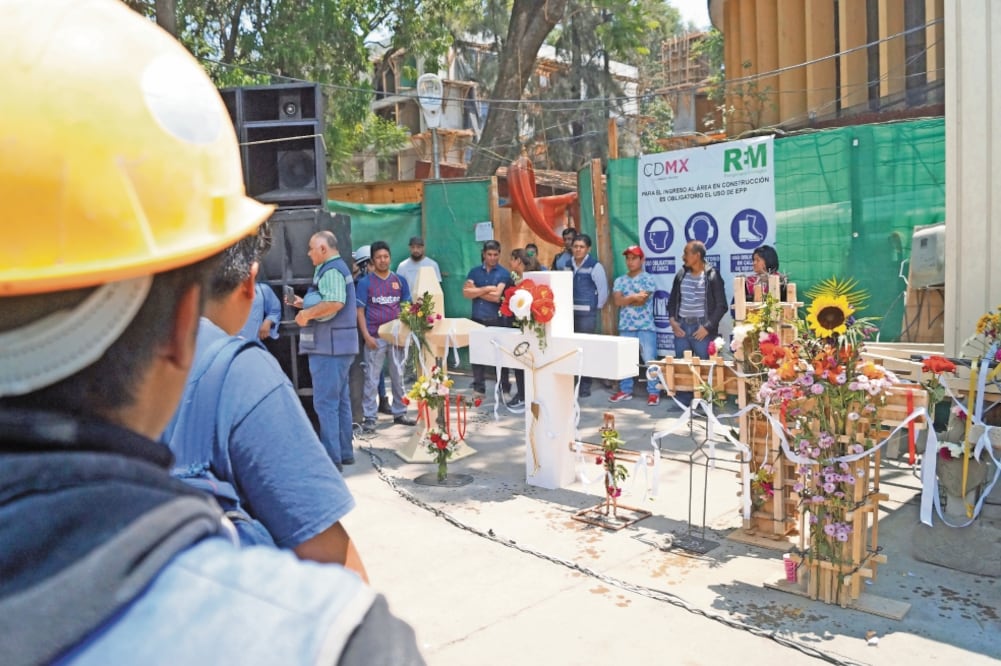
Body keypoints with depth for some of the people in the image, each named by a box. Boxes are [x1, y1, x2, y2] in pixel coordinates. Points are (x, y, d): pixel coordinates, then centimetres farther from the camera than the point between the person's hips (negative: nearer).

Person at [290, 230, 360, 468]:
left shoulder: (330, 270, -13)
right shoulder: (338, 268, 20)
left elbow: (335, 303, -28)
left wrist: (306, 314, -17)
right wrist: (305, 303, 16)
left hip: (329, 344, -11)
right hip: (338, 344, 11)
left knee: (325, 402, -7)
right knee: (340, 400, 14)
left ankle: (331, 457, -4)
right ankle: (344, 453, 22)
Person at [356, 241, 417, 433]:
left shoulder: (400, 281, 6)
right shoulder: (365, 282, -1)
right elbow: (360, 311, -2)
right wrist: (366, 336, -11)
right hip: (375, 337, -3)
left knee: (398, 376, 11)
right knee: (371, 378, 0)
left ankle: (400, 413, 22)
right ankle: (369, 418, 5)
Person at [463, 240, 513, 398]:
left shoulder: (504, 273, 0)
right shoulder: (475, 271, 9)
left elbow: (496, 296, -12)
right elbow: (466, 292, -4)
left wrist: (476, 291, -3)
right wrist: (487, 288, -11)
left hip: (496, 320, -3)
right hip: (477, 319, 3)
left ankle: (505, 389, 11)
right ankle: (478, 389, 16)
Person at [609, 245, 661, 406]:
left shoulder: (648, 279, -1)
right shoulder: (620, 280, 11)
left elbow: (642, 300, -13)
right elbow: (617, 300, -3)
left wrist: (625, 299, -5)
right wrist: (634, 297, -12)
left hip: (646, 327, -4)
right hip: (626, 327, 4)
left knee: (650, 360, -3)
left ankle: (653, 392, 3)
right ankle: (625, 390, 19)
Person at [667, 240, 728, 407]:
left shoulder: (712, 276, -6)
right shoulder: (681, 274, 10)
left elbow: (721, 306, -7)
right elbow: (672, 300, 17)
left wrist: (708, 326, -12)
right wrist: (672, 320, 3)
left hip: (701, 328, -5)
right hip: (681, 327, 5)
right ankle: (683, 401, 18)